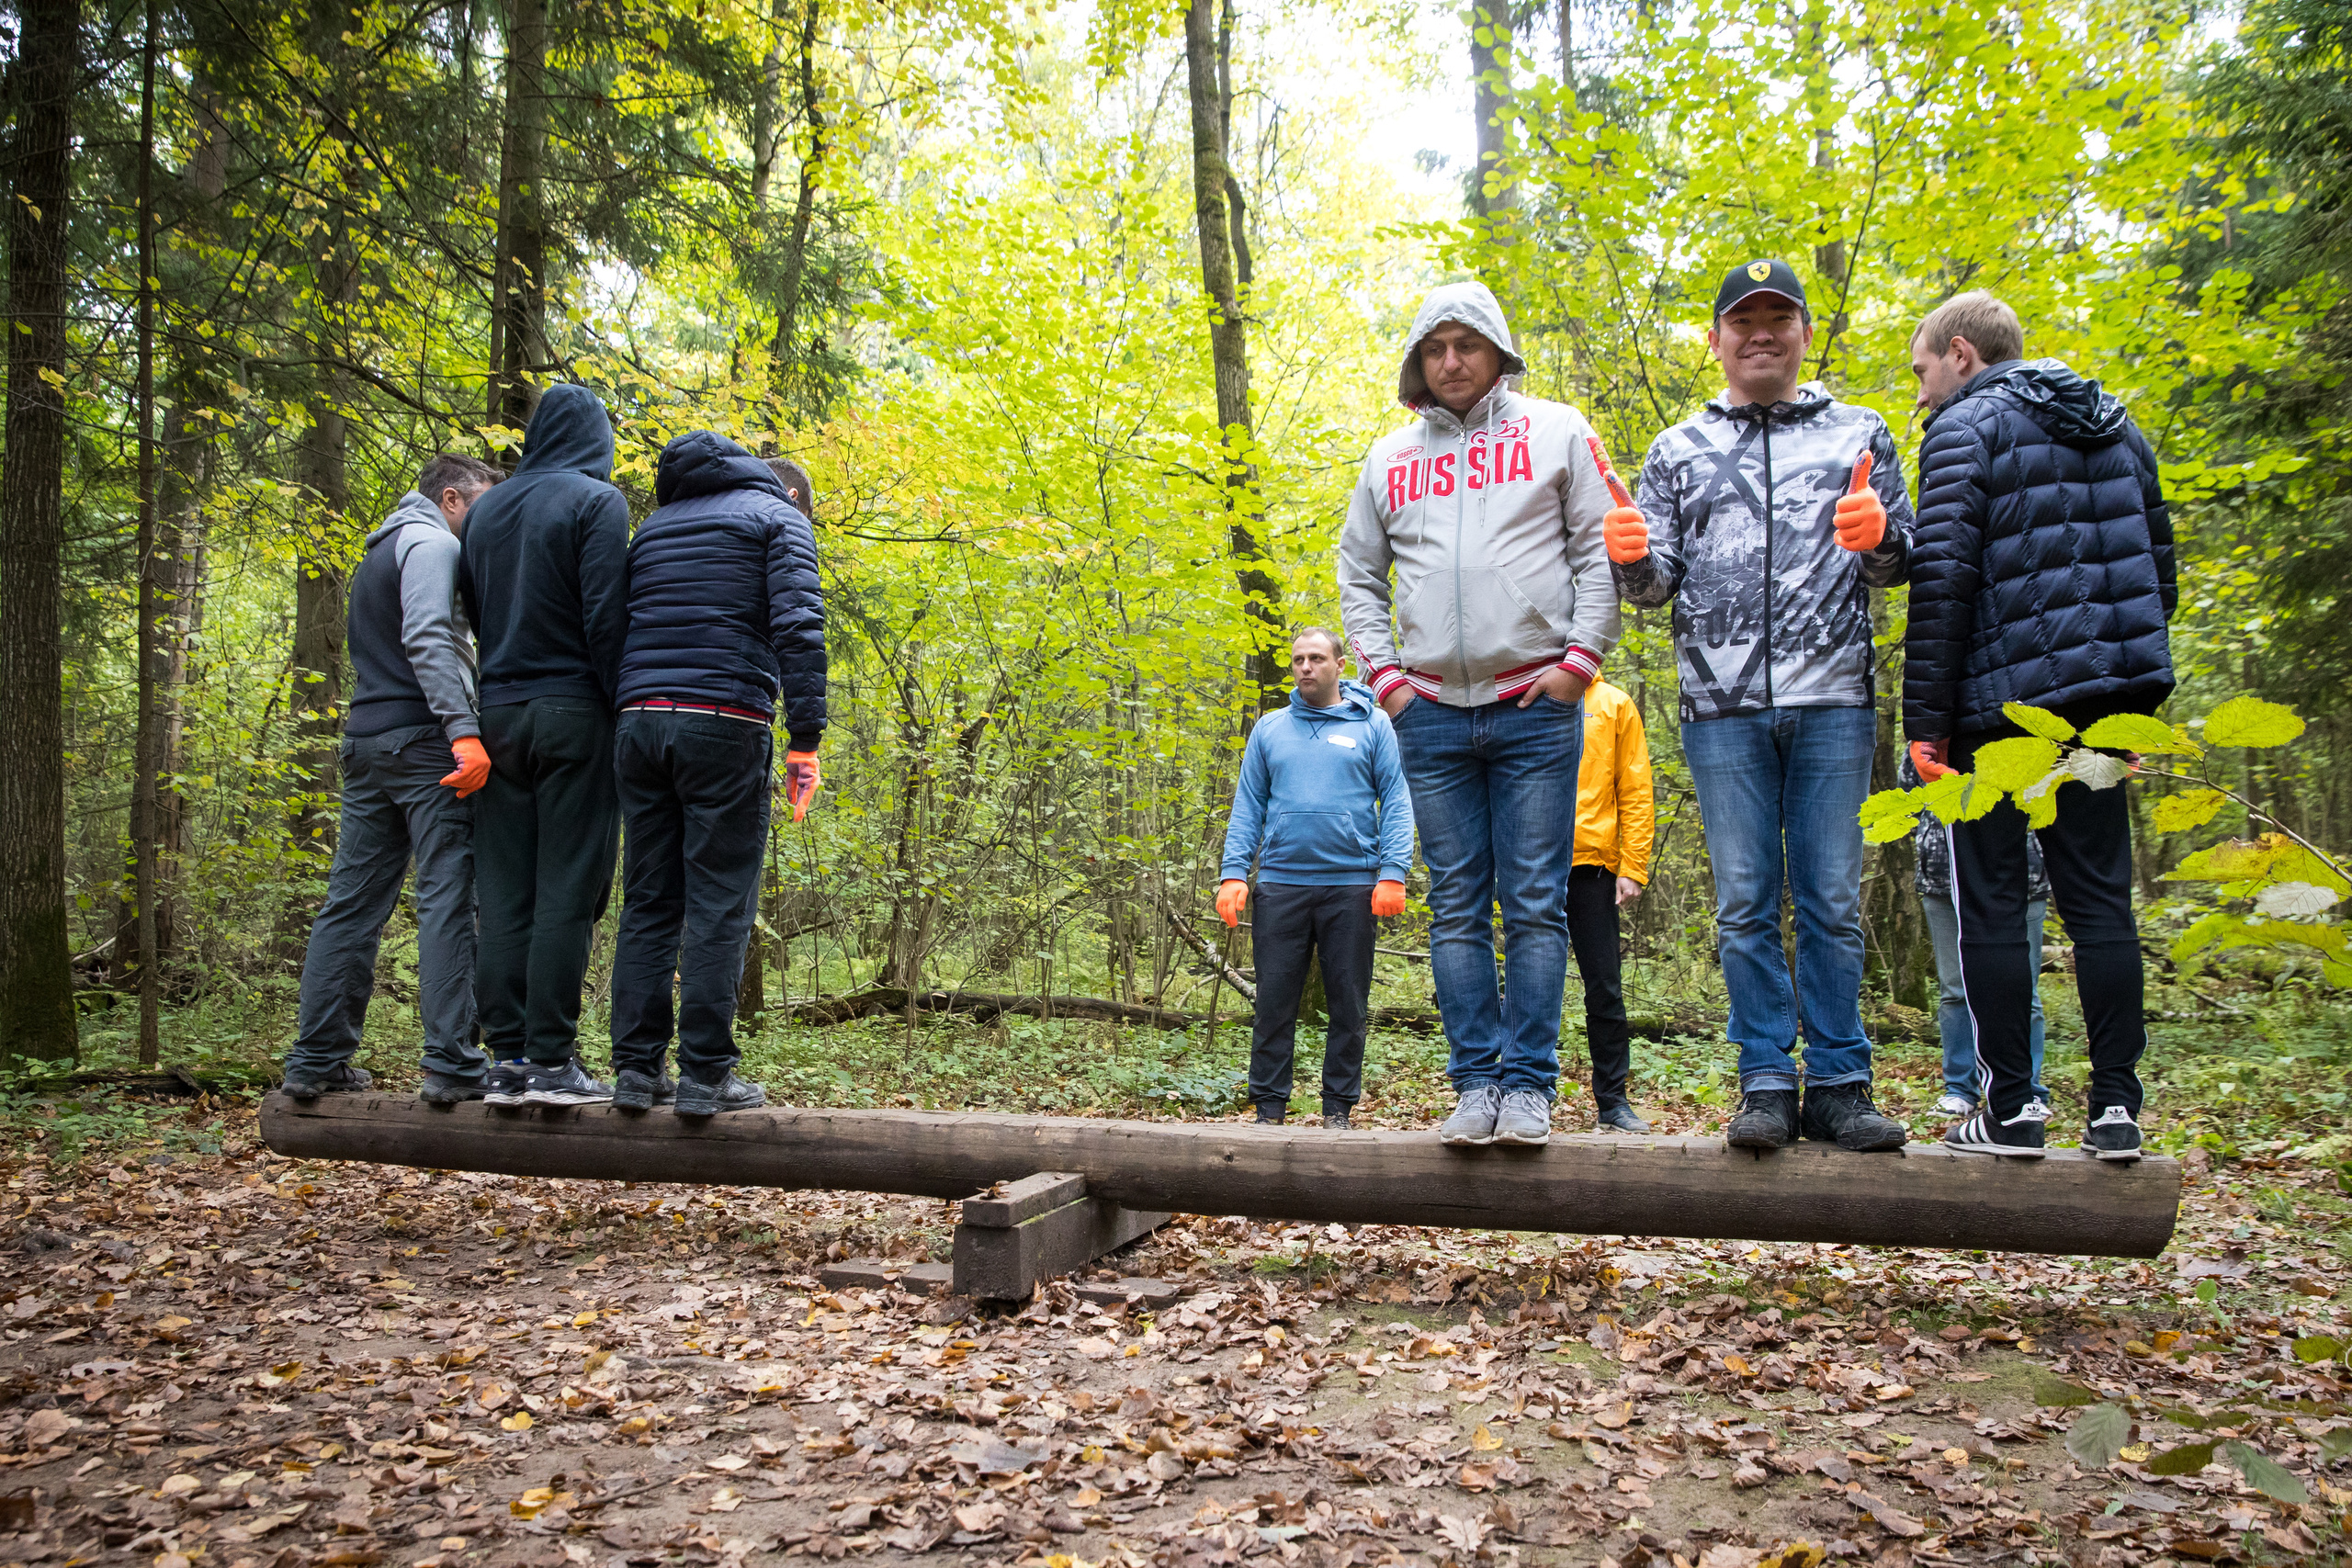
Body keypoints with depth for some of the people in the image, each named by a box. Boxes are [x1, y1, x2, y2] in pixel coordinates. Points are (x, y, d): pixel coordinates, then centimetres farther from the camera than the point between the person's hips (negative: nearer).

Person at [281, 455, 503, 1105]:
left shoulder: (377, 552, 28)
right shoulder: (432, 542, -3)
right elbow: (427, 637, -18)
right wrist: (464, 730, -26)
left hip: (366, 743, 9)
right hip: (424, 741, -9)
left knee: (352, 903, 8)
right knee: (447, 899, -10)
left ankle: (316, 1060, 10)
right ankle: (451, 1063, -13)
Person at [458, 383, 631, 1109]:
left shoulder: (487, 509, 15)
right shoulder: (596, 501, -4)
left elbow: (473, 613, 17)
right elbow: (606, 617, -12)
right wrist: (624, 707, -8)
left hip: (500, 714, 6)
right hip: (572, 710, -6)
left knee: (506, 893, 5)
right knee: (568, 891, -4)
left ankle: (508, 1058, 6)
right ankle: (550, 1059, -5)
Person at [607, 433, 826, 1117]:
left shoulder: (653, 527, 25)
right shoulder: (777, 518, 7)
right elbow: (797, 624, -9)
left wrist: (632, 711, 19)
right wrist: (806, 737, -12)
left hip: (638, 719, 6)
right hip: (725, 724, -5)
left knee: (648, 900, 7)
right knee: (720, 902, -4)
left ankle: (636, 1068, 6)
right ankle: (704, 1074, -5)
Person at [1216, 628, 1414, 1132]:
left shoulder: (1372, 724, 6)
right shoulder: (1270, 728, 12)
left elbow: (1396, 802, 1)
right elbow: (1247, 806, 10)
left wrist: (1393, 872, -10)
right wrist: (1233, 874, -1)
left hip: (1351, 883, -1)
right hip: (1280, 884, 2)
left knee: (1348, 1003, 4)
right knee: (1275, 1000, 2)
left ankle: (1339, 1108, 14)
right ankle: (1269, 1106, 11)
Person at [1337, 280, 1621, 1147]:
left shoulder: (1556, 431, 7)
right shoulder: (1390, 456, 15)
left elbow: (1601, 551, 3)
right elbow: (1358, 572, 20)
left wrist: (1579, 658, -6)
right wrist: (1382, 671, 8)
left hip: (1535, 705, -3)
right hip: (1430, 712, 3)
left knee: (1535, 903, -3)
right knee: (1457, 906, 3)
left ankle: (1530, 1082, 3)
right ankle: (1477, 1080, 8)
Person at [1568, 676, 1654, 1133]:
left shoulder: (1614, 705, 9)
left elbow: (1636, 792, 5)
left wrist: (1632, 868, -3)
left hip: (1593, 862, 0)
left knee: (1605, 988, 3)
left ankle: (1612, 1101, 11)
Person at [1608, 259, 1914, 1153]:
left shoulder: (1859, 435, 13)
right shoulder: (1680, 450, 15)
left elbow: (1897, 565, 11)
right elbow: (1658, 583, 12)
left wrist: (1878, 539, -13)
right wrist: (1631, 557, -11)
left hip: (1832, 705, 0)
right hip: (1723, 711, 1)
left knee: (1832, 902, 1)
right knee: (1745, 903, 1)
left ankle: (1838, 1086, 7)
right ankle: (1767, 1084, 7)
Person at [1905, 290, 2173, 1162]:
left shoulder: (1965, 428, -3)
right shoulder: (2116, 427, 19)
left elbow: (1944, 581, -12)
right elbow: (2158, 571, 19)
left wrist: (1925, 720, -11)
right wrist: (2134, 692, 22)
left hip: (2004, 699, -6)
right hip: (2107, 698, 6)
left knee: (1991, 903, 0)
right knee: (2099, 899, 8)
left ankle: (2011, 1107, 2)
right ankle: (2116, 1106, 7)